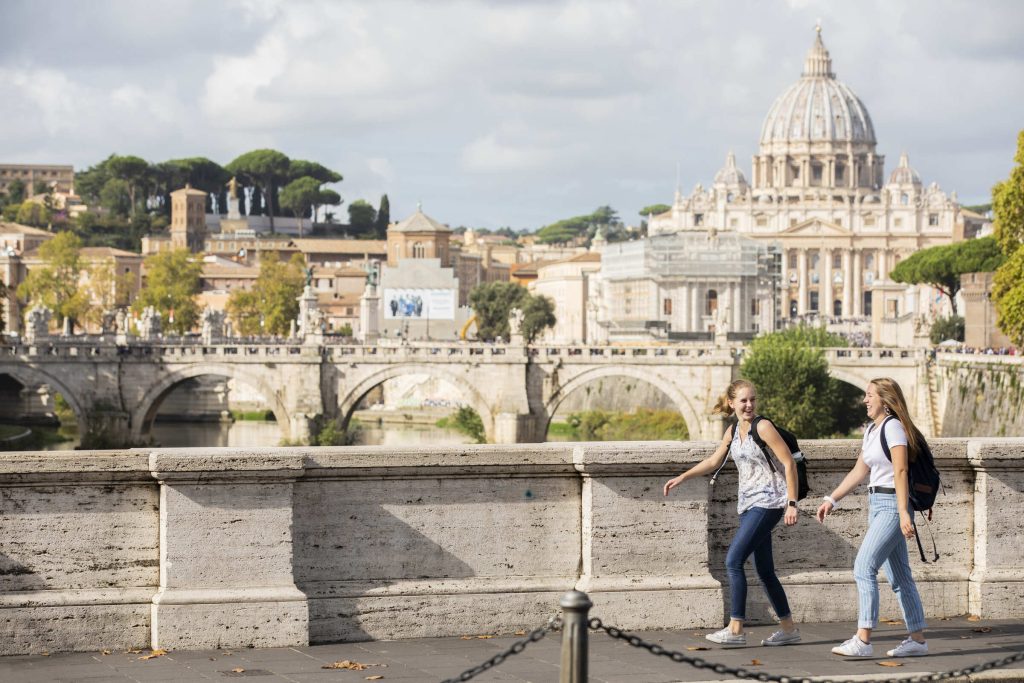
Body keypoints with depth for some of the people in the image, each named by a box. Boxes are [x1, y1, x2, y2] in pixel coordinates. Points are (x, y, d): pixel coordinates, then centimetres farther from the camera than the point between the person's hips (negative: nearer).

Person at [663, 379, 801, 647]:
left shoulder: (763, 427, -11)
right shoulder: (733, 431, 11)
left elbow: (789, 463, -13)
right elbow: (714, 461, 25)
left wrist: (792, 503, -17)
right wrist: (682, 478, 20)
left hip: (768, 502, -8)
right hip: (749, 504, 8)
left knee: (733, 561, -14)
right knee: (765, 571, 9)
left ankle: (735, 629, -11)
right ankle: (789, 629, 17)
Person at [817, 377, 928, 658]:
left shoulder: (893, 427, -14)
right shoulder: (871, 430, 15)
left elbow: (901, 472, -22)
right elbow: (859, 471, 20)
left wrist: (904, 513, -28)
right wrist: (832, 500, 16)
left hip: (893, 505, -10)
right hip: (877, 505, 10)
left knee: (864, 568, -16)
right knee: (899, 575, 11)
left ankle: (863, 640, -19)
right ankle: (917, 639, 15)